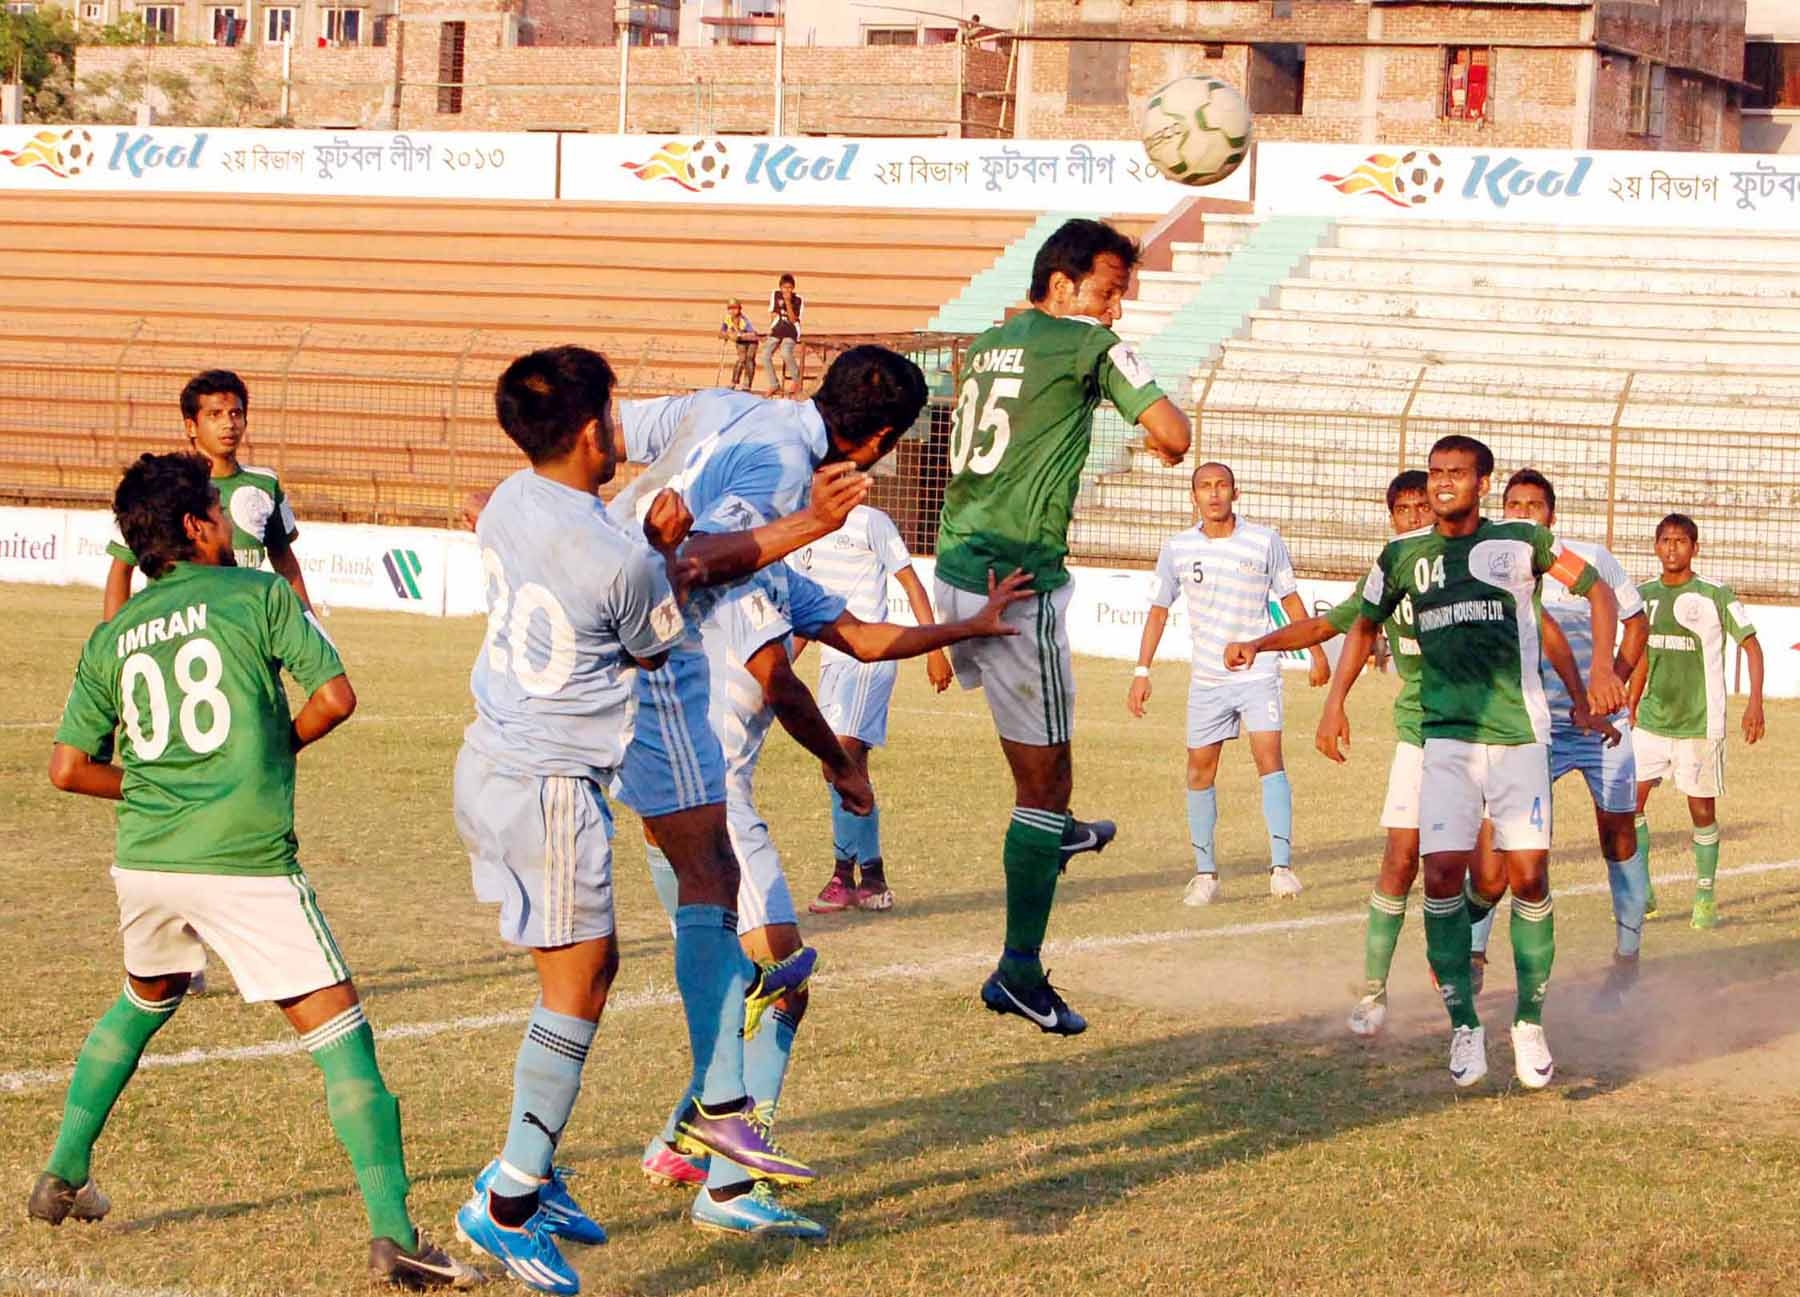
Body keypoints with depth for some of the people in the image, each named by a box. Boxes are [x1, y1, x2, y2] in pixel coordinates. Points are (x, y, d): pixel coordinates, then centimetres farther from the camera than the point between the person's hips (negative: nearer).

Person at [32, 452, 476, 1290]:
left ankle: (63, 1177, 36)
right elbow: (335, 696, -6)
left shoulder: (111, 637, 13)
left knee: (146, 999, 34)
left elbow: (68, 769, 10)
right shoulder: (258, 594, 0)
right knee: (339, 1033, -4)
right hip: (245, 863, -5)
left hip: (144, 864, 6)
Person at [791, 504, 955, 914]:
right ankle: (874, 882, 12)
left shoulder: (870, 522, -4)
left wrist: (935, 649, -7)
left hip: (869, 657, -8)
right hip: (832, 661, 8)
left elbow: (910, 583, -3)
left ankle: (843, 876, -15)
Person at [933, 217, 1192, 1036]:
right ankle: (1019, 972, -1)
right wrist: (1164, 447, 10)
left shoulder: (986, 345, 15)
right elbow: (1171, 432, -11)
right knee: (1045, 775, -2)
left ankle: (1057, 830, 55)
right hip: (1018, 580, -8)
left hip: (953, 569, 8)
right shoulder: (1089, 344, -7)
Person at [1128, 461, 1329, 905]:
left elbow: (1290, 600, 8)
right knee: (1200, 768, 3)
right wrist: (1142, 672, 6)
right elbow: (1158, 611, 9)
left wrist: (1316, 653, 9)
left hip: (1258, 673, -2)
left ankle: (1281, 865, -17)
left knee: (1269, 757, -16)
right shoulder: (1177, 548, 2)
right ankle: (1205, 872, 13)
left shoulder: (1264, 542, -3)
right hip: (1206, 680, 3)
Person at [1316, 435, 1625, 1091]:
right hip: (1446, 736, 1)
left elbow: (1597, 589, 8)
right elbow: (1364, 625, 23)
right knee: (1442, 872, -12)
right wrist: (1336, 700, 13)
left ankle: (1530, 1024, 10)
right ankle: (1464, 1024, 1)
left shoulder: (1522, 542, 3)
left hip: (1519, 734, -1)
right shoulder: (1403, 556, 9)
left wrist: (1603, 666, -5)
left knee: (1528, 876, -6)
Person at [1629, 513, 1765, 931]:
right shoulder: (1643, 595, 7)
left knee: (1702, 810, 1)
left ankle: (1705, 898, 15)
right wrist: (1631, 706, 20)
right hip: (1651, 720, 4)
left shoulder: (1715, 595, -8)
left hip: (1699, 723, -4)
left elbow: (1751, 645, -5)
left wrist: (1755, 701, -14)